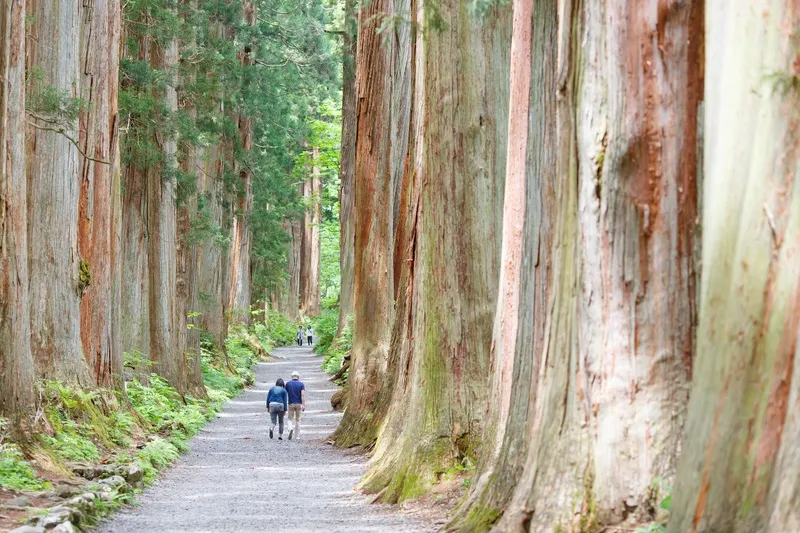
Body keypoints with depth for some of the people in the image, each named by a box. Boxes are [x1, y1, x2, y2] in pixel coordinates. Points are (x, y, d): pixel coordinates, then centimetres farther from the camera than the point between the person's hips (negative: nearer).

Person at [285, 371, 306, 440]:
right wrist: (303, 405, -14)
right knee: (297, 420, 13)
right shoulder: (301, 384, -1)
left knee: (291, 419, 7)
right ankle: (297, 435, 15)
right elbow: (303, 395, -11)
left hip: (291, 404, 0)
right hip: (299, 404, 0)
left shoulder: (288, 384, 2)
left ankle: (291, 429, -24)